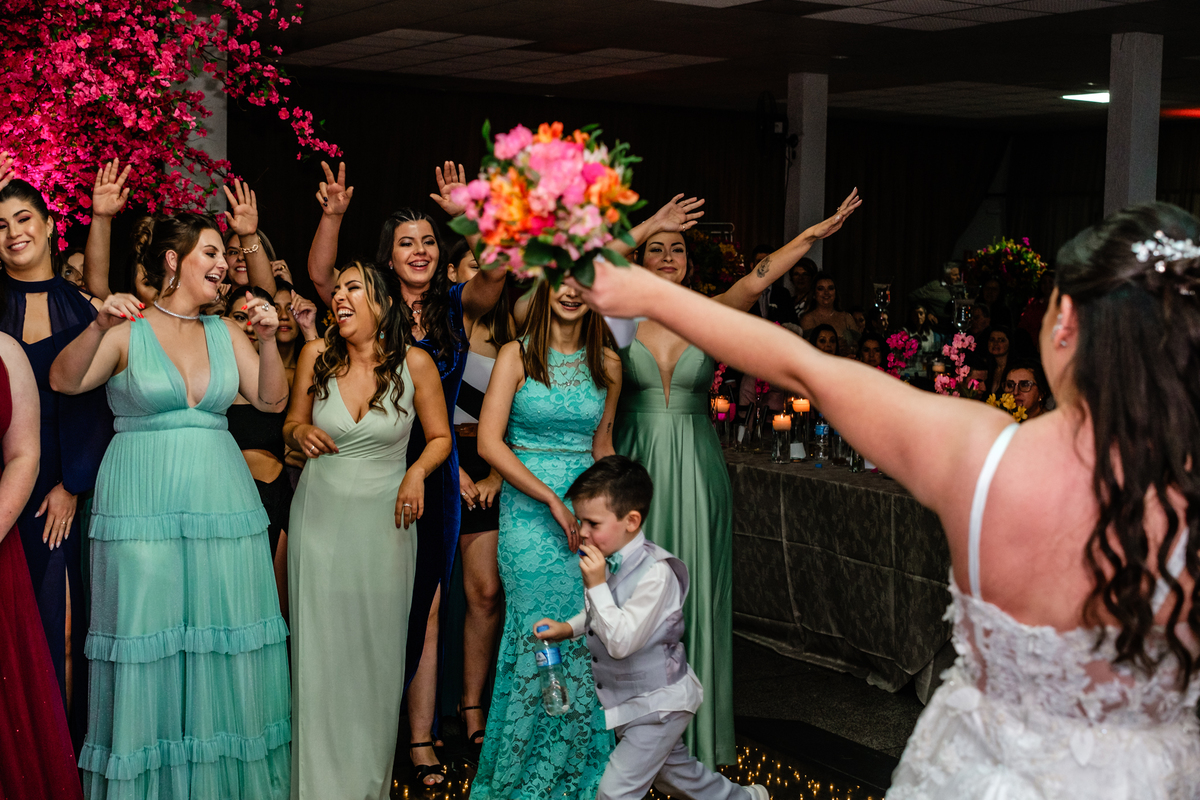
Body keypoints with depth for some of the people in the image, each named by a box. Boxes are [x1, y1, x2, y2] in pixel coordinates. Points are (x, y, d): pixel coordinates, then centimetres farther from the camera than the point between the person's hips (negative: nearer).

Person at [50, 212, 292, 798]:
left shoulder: (225, 331, 11)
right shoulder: (129, 328, -1)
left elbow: (271, 400, 6)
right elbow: (64, 381, -13)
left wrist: (268, 341, -9)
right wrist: (98, 327, -28)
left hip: (220, 497, 4)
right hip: (143, 503, -4)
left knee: (224, 636, 4)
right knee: (147, 642, -2)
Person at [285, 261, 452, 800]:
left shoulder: (414, 363, -6)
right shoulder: (317, 355, -1)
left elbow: (440, 437, 5)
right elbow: (291, 423, 13)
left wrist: (417, 471, -13)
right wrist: (299, 432, -9)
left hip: (385, 516, -1)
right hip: (320, 513, 1)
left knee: (376, 650, 4)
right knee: (320, 646, 2)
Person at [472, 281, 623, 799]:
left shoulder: (608, 365, 9)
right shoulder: (516, 356, -3)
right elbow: (489, 442, -9)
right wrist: (552, 500, -15)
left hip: (587, 507, 3)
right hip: (528, 509, -3)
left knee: (587, 643, 1)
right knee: (544, 638, -4)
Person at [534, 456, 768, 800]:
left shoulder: (655, 573, -28)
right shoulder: (608, 561, -3)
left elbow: (621, 642, -31)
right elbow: (596, 615, 18)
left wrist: (596, 586, -32)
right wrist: (568, 627, 1)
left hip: (658, 704, -9)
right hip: (630, 701, 9)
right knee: (670, 769, 25)